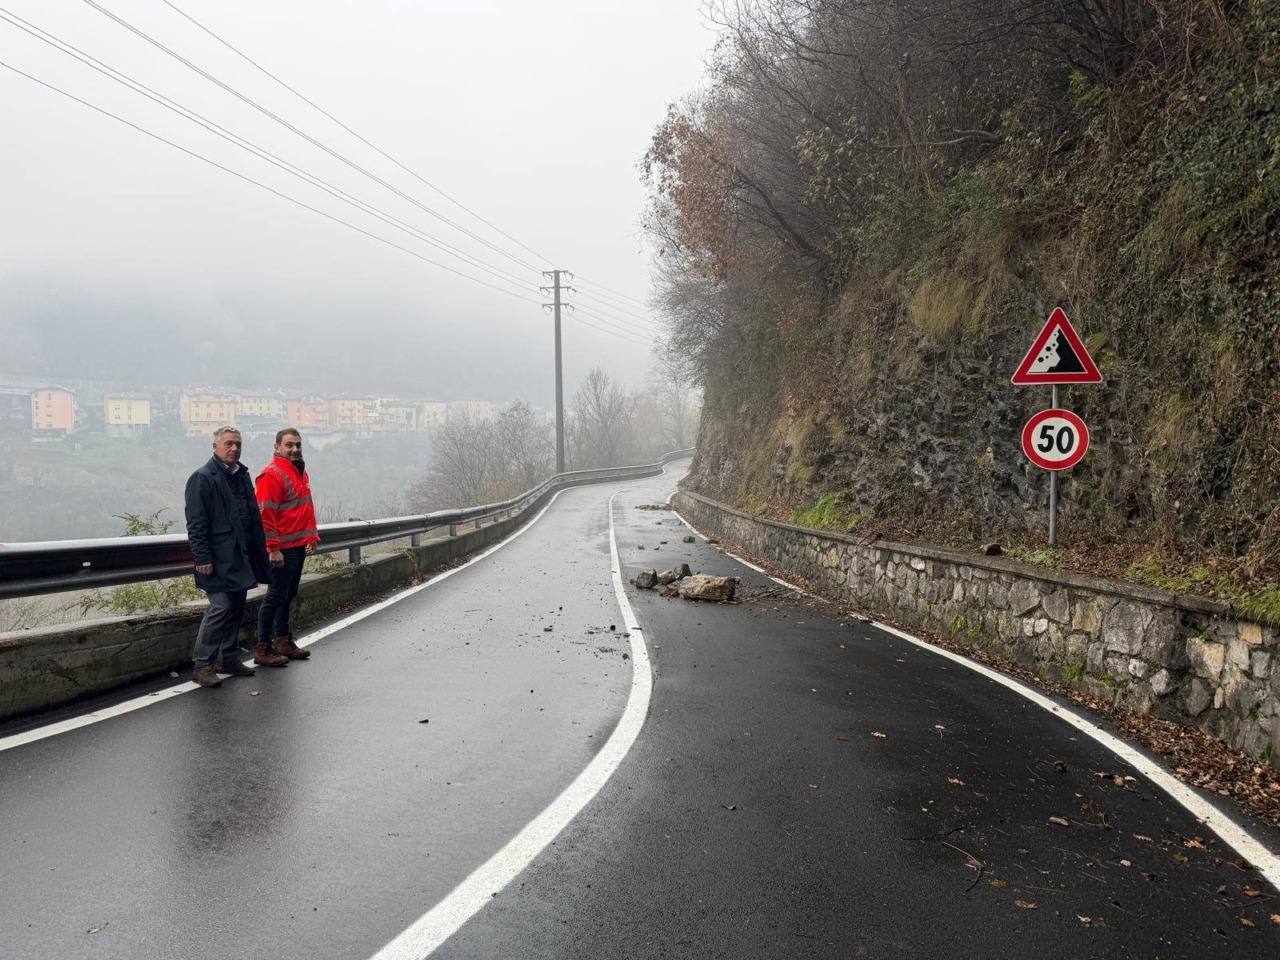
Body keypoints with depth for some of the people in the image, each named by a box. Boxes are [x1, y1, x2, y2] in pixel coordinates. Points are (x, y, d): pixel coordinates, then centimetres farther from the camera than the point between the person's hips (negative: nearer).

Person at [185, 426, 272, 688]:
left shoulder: (242, 475, 16)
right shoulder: (203, 478, -8)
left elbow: (254, 516, 20)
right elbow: (195, 523, -12)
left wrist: (260, 552, 16)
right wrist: (202, 558, -17)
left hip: (242, 558, 8)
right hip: (219, 561, -8)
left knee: (236, 609, 12)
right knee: (221, 608, -11)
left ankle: (229, 659, 23)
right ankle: (203, 665, -2)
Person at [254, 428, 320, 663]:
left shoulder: (299, 471, 16)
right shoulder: (272, 474, -14)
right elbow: (266, 515, -18)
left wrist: (312, 537, 19)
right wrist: (273, 548, -21)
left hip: (299, 546, 9)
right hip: (282, 550, -9)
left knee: (288, 596, 16)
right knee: (275, 597, -4)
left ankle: (283, 642, 25)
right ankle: (263, 649, 3)